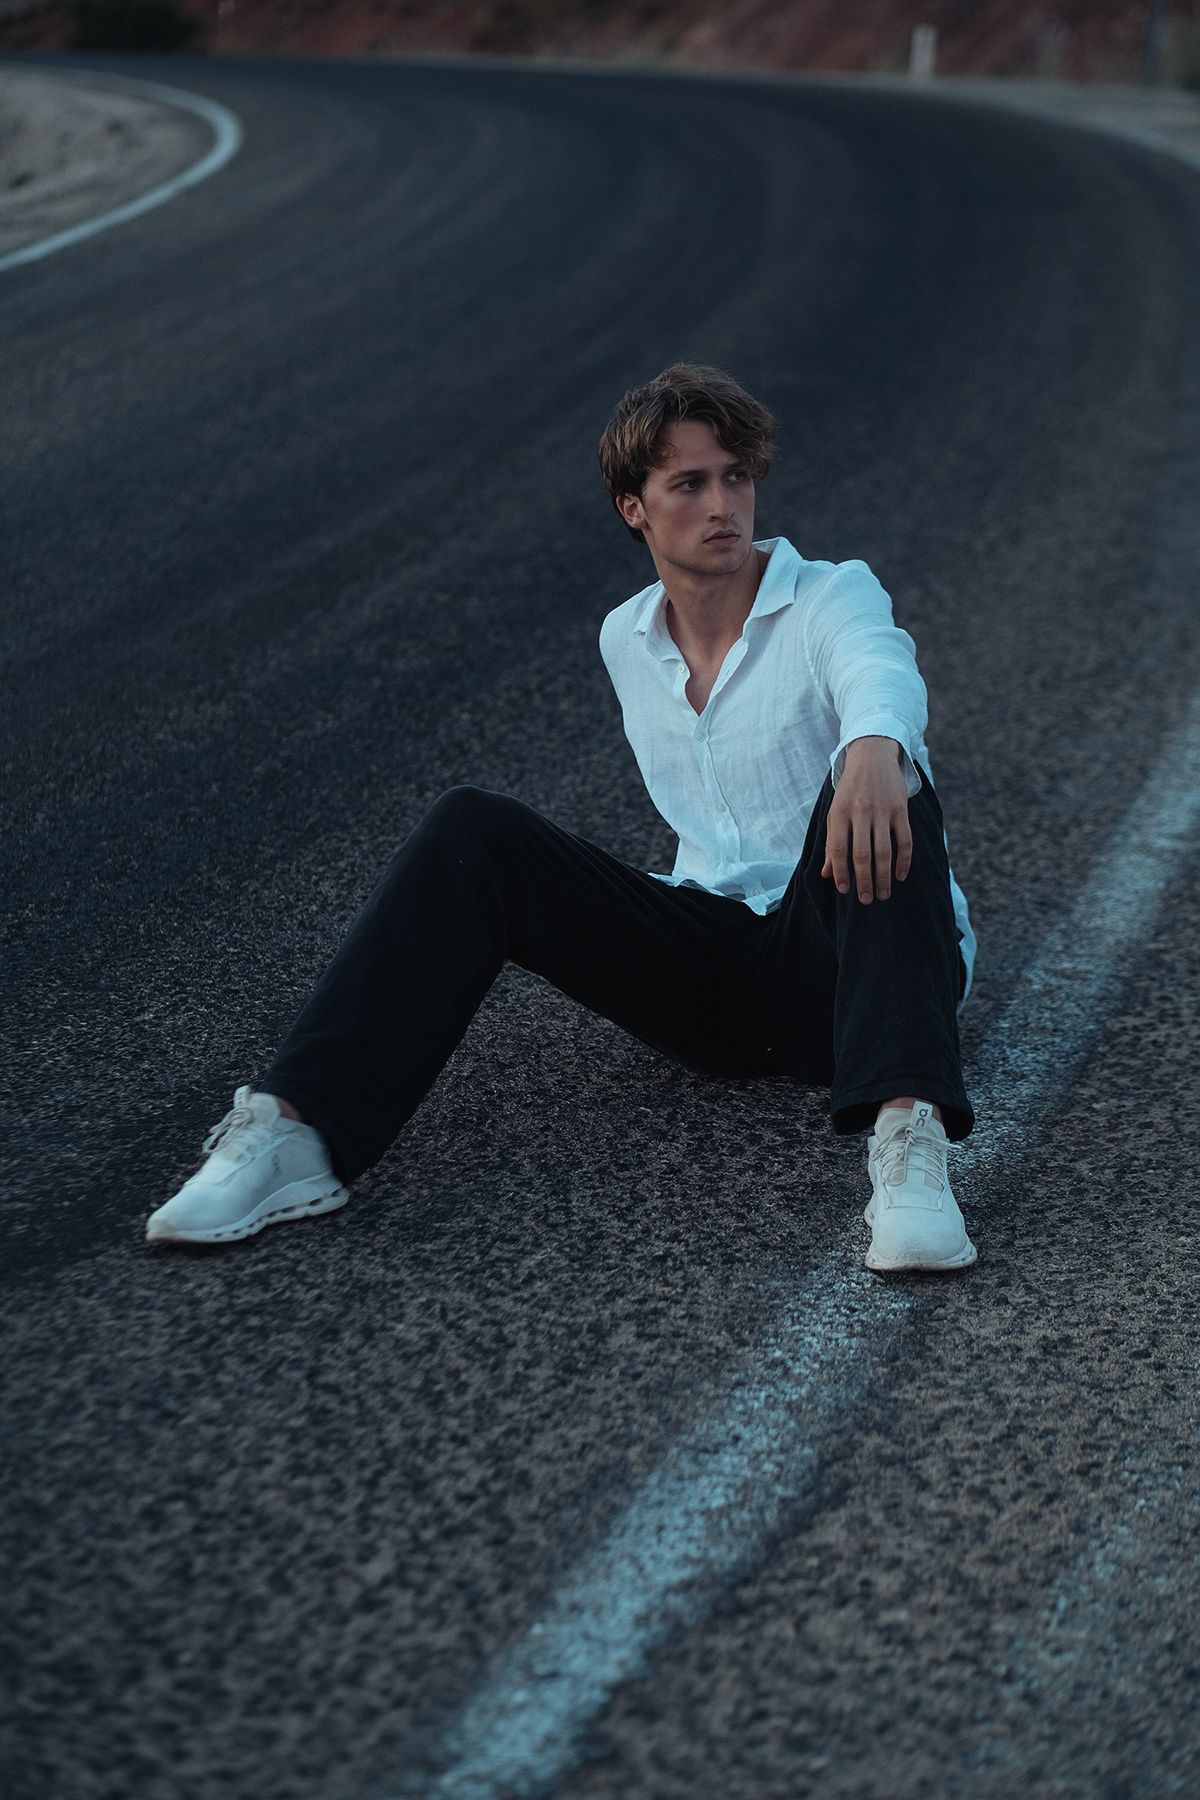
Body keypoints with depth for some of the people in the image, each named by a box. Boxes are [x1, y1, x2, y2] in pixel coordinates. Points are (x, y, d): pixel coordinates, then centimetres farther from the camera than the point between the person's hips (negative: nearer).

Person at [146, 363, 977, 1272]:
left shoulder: (833, 595, -5)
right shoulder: (626, 640, 13)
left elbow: (880, 672, -33)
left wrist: (873, 748, -55)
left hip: (838, 969, -4)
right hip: (711, 976, 4)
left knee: (875, 798, -38)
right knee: (474, 833, -17)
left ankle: (907, 1132, -57)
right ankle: (298, 1131, -33)